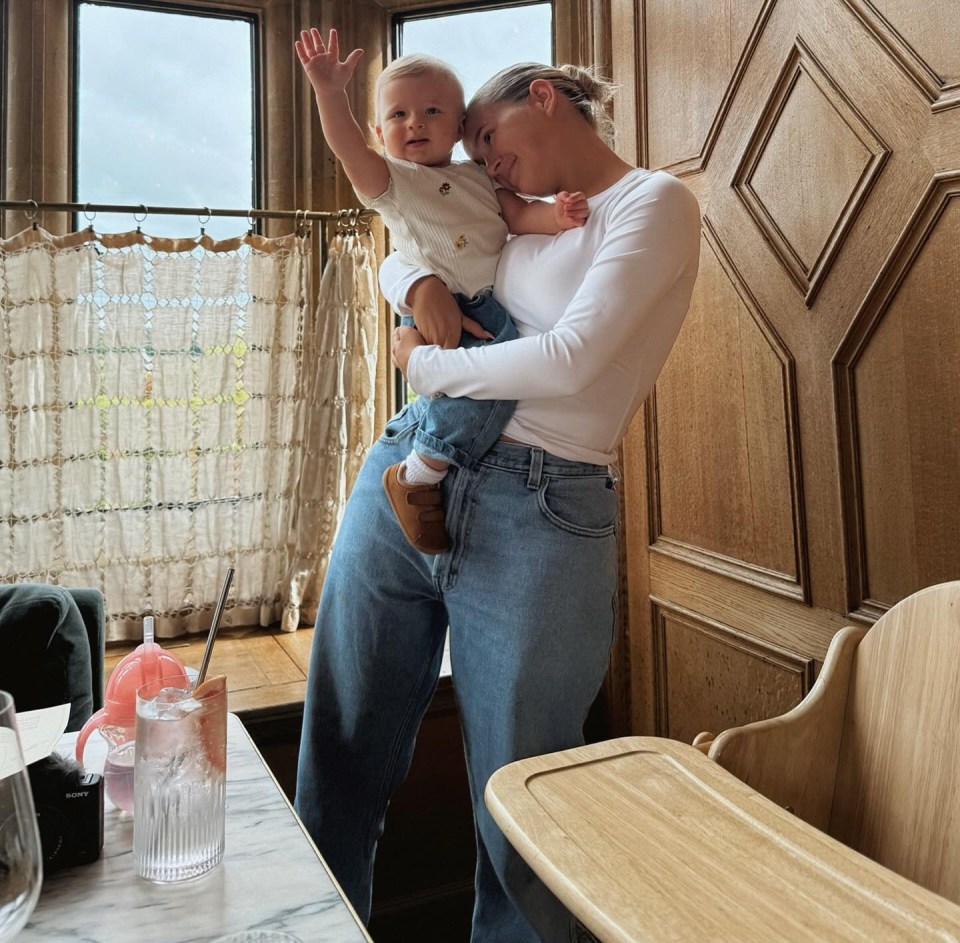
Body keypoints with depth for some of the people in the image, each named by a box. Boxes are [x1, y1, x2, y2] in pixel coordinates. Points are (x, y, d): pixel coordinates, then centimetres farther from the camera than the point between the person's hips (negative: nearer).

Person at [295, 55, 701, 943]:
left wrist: (427, 364, -2)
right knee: (339, 764, 14)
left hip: (538, 520, -6)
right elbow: (396, 260, 29)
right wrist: (421, 281, 6)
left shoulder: (657, 202, -2)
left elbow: (570, 362, -15)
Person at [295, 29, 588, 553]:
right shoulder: (390, 180, 5)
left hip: (500, 307, 7)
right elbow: (348, 147, -13)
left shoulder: (478, 176, 21)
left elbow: (518, 215, 11)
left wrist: (555, 216, -10)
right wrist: (330, 92, -30)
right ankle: (418, 476, -20)